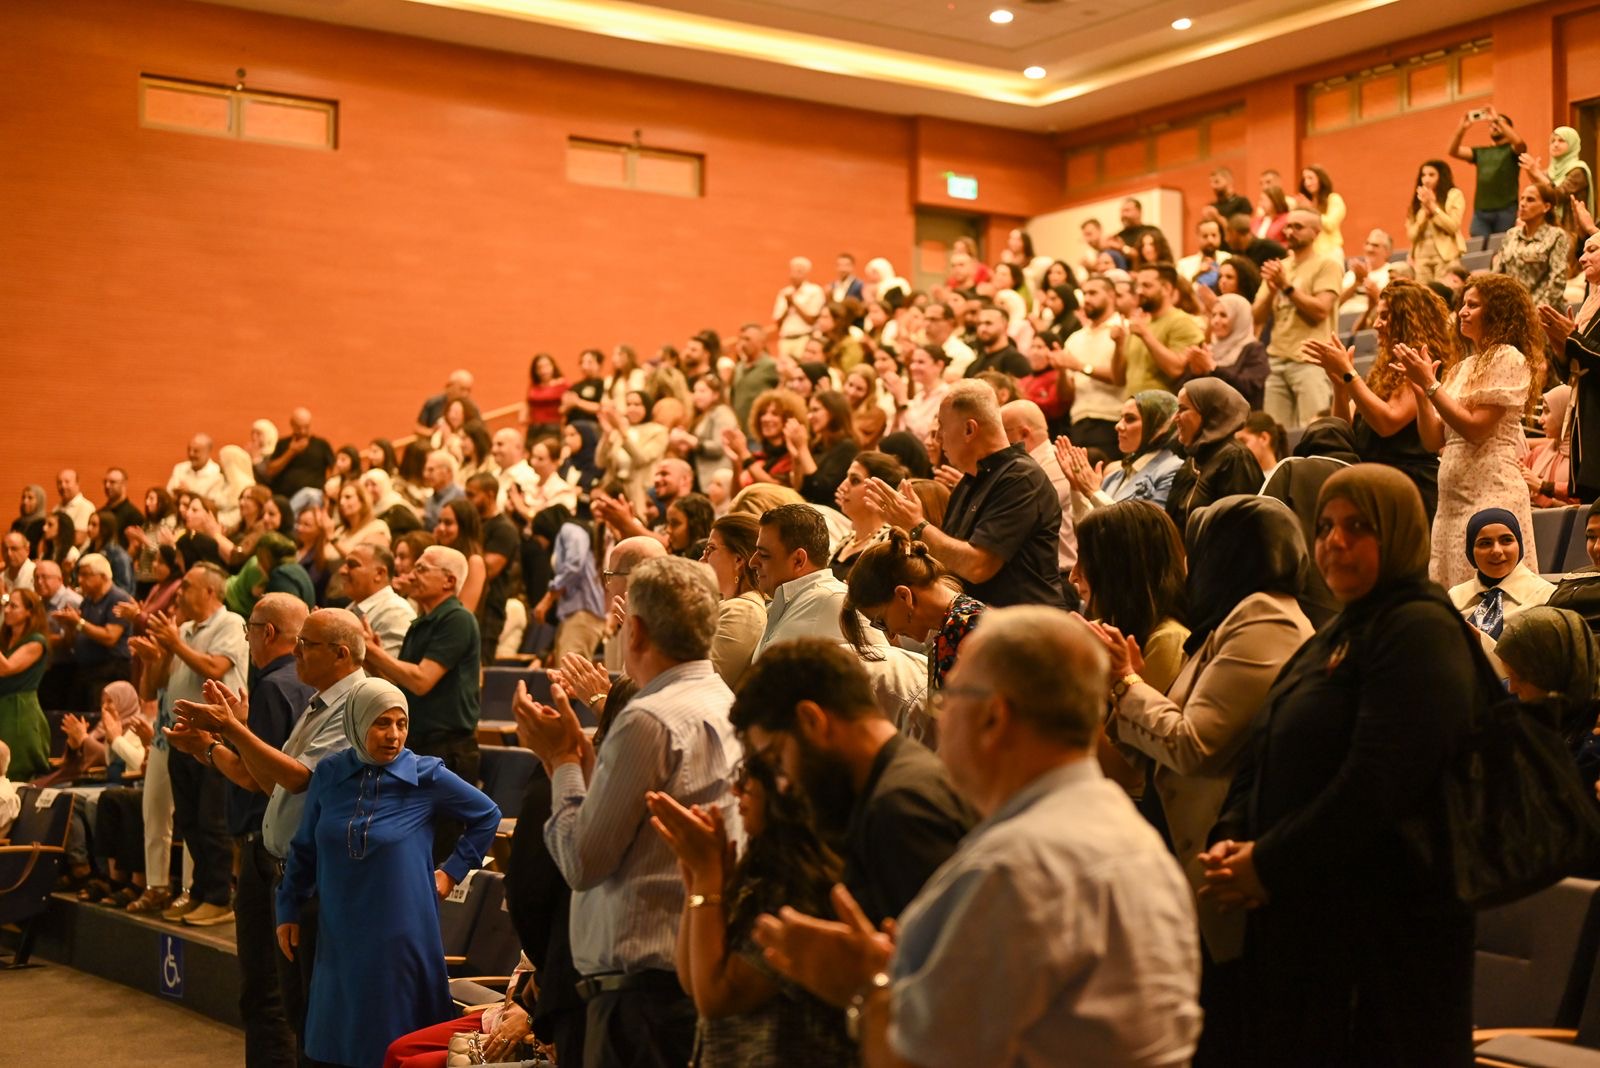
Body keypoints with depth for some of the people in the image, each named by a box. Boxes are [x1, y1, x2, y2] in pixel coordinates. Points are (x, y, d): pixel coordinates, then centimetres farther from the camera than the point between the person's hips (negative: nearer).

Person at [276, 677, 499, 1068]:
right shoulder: (329, 775, 1)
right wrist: (288, 910, 13)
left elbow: (488, 816, 6)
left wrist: (452, 871, 3)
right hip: (341, 937, 3)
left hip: (402, 936, -3)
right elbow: (304, 848, 12)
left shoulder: (426, 776, -7)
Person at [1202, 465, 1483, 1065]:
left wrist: (1268, 866, -17)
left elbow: (1375, 784, -22)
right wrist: (1230, 840, 0)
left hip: (1385, 925, -9)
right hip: (1301, 915, 9)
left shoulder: (1421, 632, -13)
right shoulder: (1334, 638, 18)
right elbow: (1263, 761, 18)